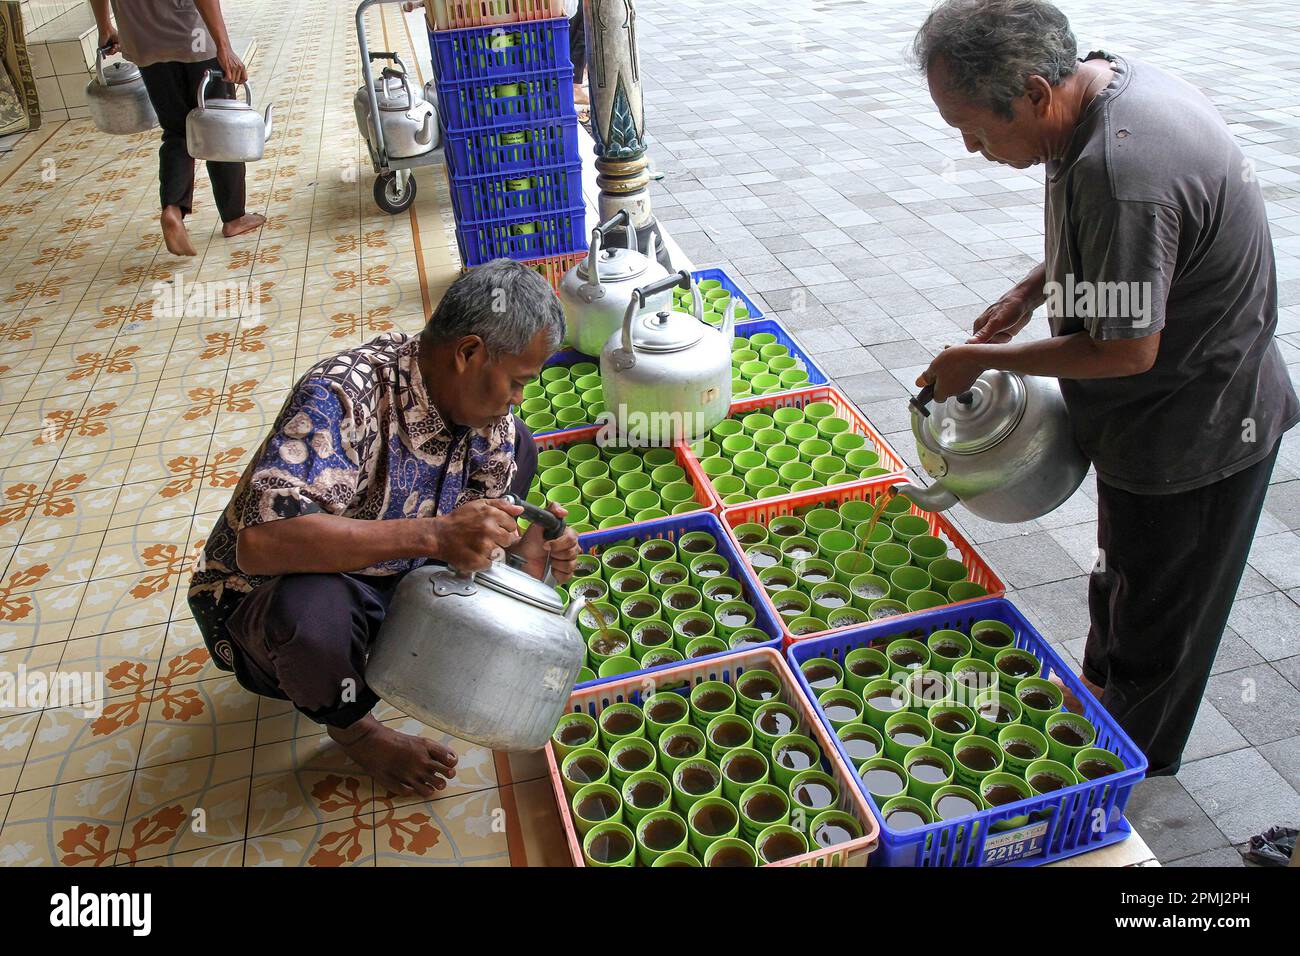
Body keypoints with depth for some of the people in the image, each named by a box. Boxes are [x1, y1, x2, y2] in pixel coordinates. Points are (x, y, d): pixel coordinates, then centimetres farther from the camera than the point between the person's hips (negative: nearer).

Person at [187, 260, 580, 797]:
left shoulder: (485, 411, -10)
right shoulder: (342, 396, -33)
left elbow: (491, 502, 1)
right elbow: (260, 542, -44)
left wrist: (531, 547, -22)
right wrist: (435, 535, -47)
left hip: (392, 574, 6)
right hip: (265, 598, -6)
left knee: (513, 446, 1)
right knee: (313, 610, -43)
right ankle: (349, 725, -4)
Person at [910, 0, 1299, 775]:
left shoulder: (1121, 173, -37)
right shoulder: (1110, 78, -5)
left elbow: (1126, 350, -29)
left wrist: (985, 357, -18)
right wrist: (1033, 288, 0)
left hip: (1196, 434, -9)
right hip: (1169, 413, 9)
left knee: (1155, 623, 13)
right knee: (1126, 574, 28)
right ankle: (1099, 690, 53)